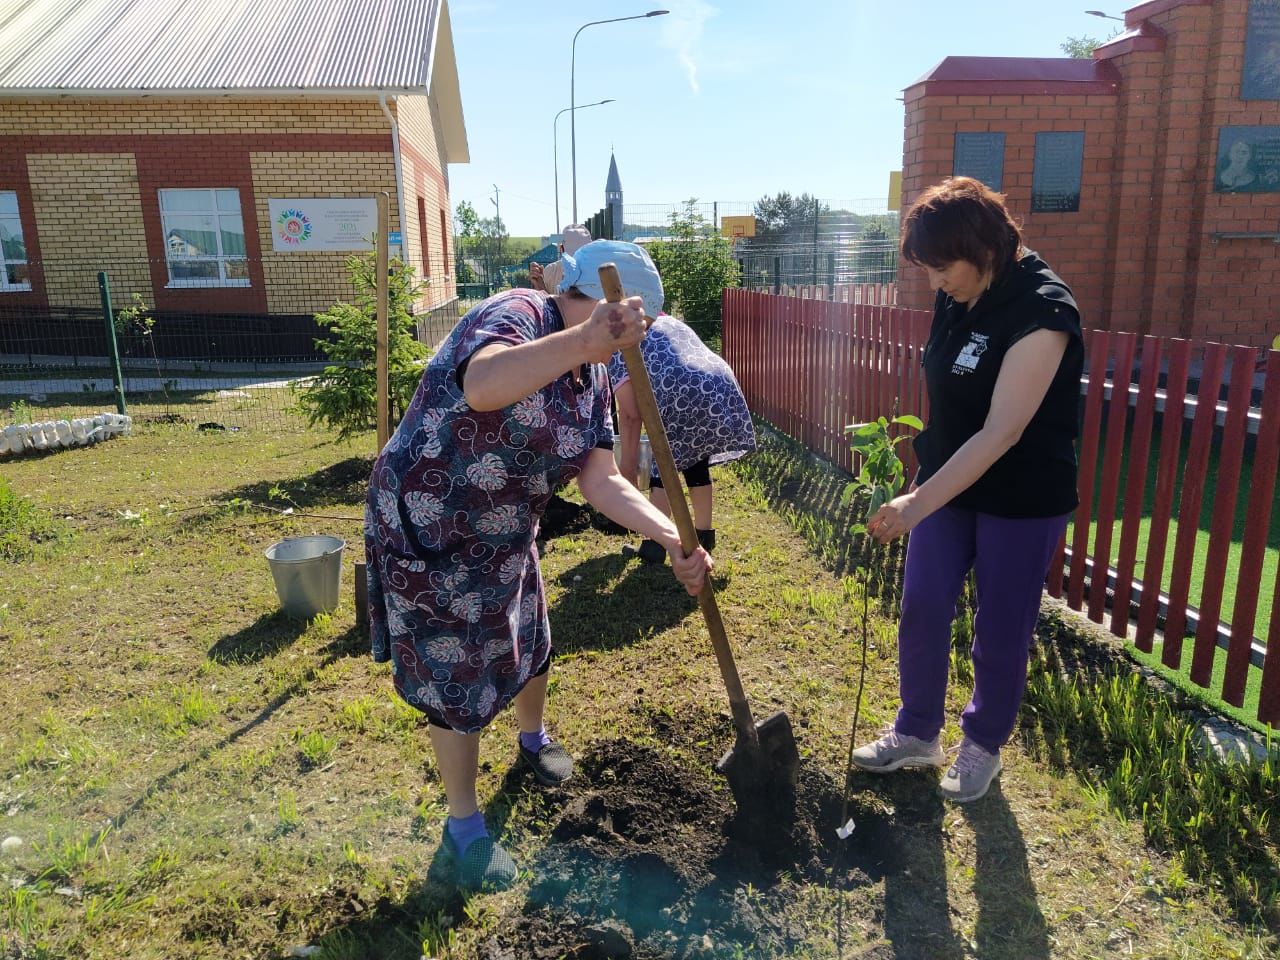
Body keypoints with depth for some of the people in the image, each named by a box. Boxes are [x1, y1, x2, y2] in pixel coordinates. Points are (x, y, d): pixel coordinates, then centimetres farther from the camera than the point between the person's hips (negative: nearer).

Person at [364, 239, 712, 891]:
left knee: (527, 645, 23)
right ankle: (464, 826, 25)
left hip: (503, 538, 8)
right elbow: (482, 386, -49)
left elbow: (602, 481, -7)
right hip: (425, 529, -7)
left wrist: (673, 538, -20)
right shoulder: (514, 315, -25)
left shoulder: (592, 379, 0)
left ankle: (533, 738, 55)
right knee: (456, 677, 3)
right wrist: (585, 337, -62)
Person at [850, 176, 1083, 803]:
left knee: (1000, 631, 9)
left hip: (1022, 500, -6)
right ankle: (917, 733, 28)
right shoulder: (955, 298, -2)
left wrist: (919, 504, -30)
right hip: (947, 481, 6)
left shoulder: (1041, 313, -24)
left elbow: (1000, 434, -28)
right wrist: (922, 488, 13)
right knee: (921, 612, 8)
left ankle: (983, 746, 32)